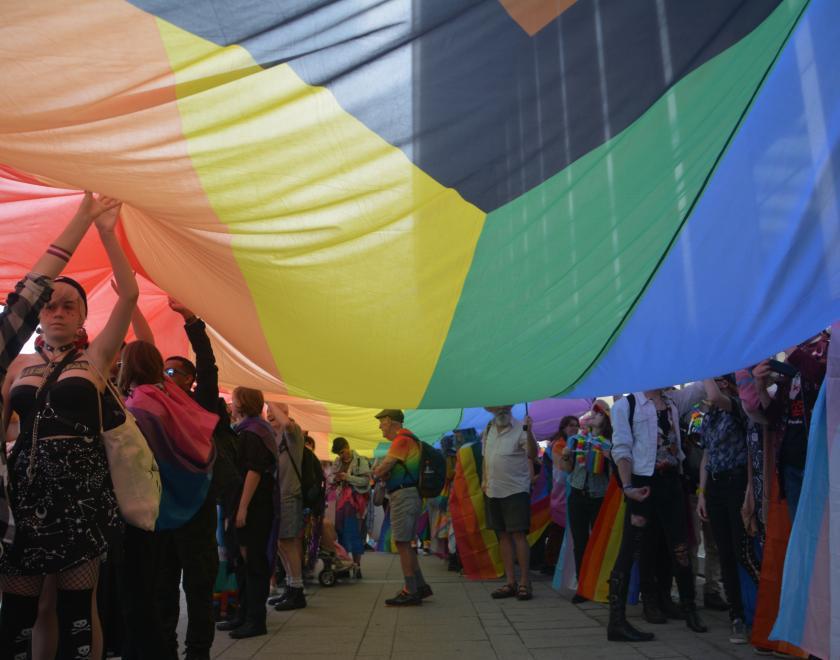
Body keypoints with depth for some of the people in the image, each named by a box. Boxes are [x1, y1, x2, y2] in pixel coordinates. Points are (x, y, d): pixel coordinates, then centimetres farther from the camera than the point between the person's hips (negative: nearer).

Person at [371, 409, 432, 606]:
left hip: (403, 495, -10)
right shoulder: (407, 439, 19)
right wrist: (384, 472, -1)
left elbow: (380, 471, -16)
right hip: (407, 494, 10)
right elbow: (385, 470, 20)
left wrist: (379, 471, 5)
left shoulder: (402, 439, -14)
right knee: (404, 544, 15)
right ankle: (420, 586, 21)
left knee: (402, 543, -5)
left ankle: (411, 592, -1)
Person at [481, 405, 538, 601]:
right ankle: (510, 581, 18)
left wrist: (529, 431, -37)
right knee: (503, 536, 10)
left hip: (516, 491, -6)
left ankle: (525, 582, 5)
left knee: (519, 534, -5)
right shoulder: (488, 430, 9)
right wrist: (484, 480, 12)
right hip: (493, 491, 6)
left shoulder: (520, 429, -11)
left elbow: (533, 455, -23)